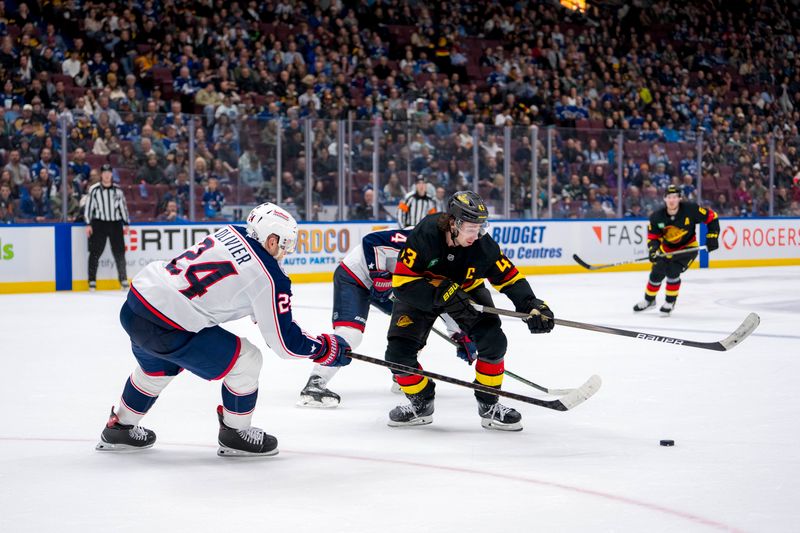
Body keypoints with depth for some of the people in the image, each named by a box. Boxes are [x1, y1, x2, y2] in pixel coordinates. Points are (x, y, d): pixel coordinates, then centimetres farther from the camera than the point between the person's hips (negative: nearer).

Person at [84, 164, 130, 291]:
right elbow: (88, 207, -1)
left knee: (119, 252, 2)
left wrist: (126, 223, 10)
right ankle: (92, 281, 0)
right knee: (95, 252, -5)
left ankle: (124, 280, 10)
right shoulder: (94, 189, -1)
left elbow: (123, 206, 13)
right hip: (99, 223, -2)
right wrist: (88, 224, -7)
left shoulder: (118, 190, 7)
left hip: (115, 223, 2)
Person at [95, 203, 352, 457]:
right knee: (246, 359, 5)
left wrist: (268, 315, 30)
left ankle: (119, 428, 53)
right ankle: (234, 435, 21)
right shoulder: (269, 277, -11)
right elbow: (285, 342, -4)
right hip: (165, 328, -8)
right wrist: (327, 347, 11)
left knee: (157, 367, 37)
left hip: (134, 304, 8)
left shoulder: (230, 232, 10)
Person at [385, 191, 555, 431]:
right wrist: (442, 293, -39)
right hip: (420, 292, -1)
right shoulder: (424, 236, -34)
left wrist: (532, 306, -27)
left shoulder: (483, 245, -25)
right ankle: (421, 403, 13)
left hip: (466, 289, 2)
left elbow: (509, 277, -14)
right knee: (399, 351, -13)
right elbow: (402, 282, -32)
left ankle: (488, 405, 1)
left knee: (493, 340, -17)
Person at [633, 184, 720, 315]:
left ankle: (670, 302, 0)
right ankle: (649, 300, 28)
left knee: (672, 271, -21)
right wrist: (654, 249, -28)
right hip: (667, 248, 3)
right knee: (656, 273, 0)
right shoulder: (657, 217, -18)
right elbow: (652, 237, -8)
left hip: (688, 247, -3)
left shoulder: (691, 209, -26)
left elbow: (711, 216, -14)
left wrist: (712, 236, -17)